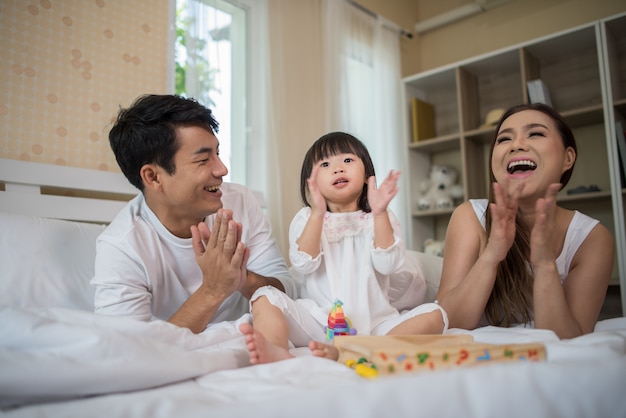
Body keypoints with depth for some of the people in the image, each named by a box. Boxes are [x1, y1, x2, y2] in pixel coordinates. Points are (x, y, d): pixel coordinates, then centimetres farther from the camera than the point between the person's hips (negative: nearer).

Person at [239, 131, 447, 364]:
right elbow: (303, 266, -9)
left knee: (433, 315, -23)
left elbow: (388, 265, -6)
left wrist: (379, 213, -16)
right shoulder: (306, 219, 8)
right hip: (318, 321, 0)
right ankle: (277, 350, -49)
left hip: (373, 323, 1)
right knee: (264, 298, -18)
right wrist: (317, 214, -18)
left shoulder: (381, 218, 10)